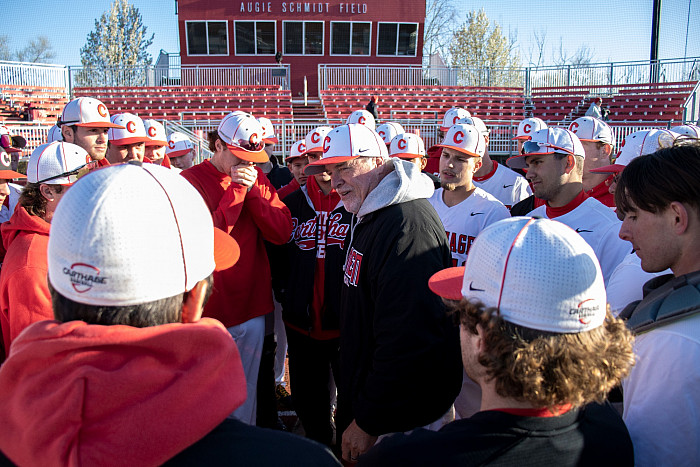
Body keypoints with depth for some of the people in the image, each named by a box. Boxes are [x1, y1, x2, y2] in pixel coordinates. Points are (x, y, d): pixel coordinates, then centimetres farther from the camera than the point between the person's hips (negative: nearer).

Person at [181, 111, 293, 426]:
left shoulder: (256, 179, 8)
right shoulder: (191, 180, -6)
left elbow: (282, 232, -2)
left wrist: (253, 191, -12)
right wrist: (236, 189, -17)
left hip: (252, 307, 4)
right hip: (211, 311, -4)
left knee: (246, 393, 17)